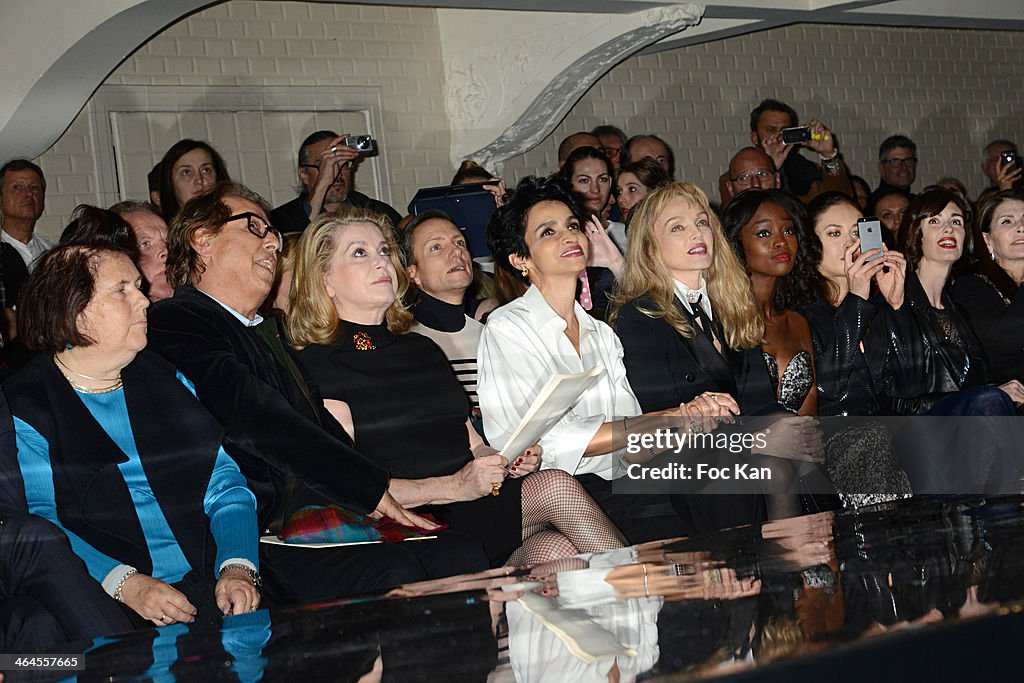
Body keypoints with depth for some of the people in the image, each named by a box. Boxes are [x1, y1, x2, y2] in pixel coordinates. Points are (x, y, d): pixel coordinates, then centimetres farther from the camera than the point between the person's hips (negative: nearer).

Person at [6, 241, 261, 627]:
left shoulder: (167, 379, 18)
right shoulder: (23, 408, 3)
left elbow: (224, 484, 13)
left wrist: (237, 567, -6)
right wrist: (126, 583, -21)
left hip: (213, 583, 4)